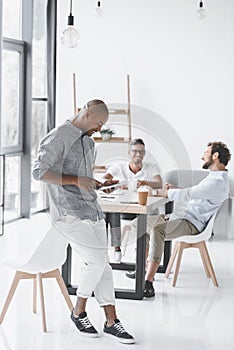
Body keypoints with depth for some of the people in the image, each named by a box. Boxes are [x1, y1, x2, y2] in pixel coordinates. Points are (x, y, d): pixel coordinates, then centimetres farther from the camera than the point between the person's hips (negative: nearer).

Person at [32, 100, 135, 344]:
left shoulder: (88, 142, 18)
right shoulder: (58, 137, -9)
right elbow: (39, 171, -18)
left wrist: (99, 185, 10)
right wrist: (77, 181, -20)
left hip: (92, 209, 8)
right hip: (68, 212, -8)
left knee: (101, 264, 5)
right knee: (96, 260, -15)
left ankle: (111, 322, 11)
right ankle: (79, 312, 6)